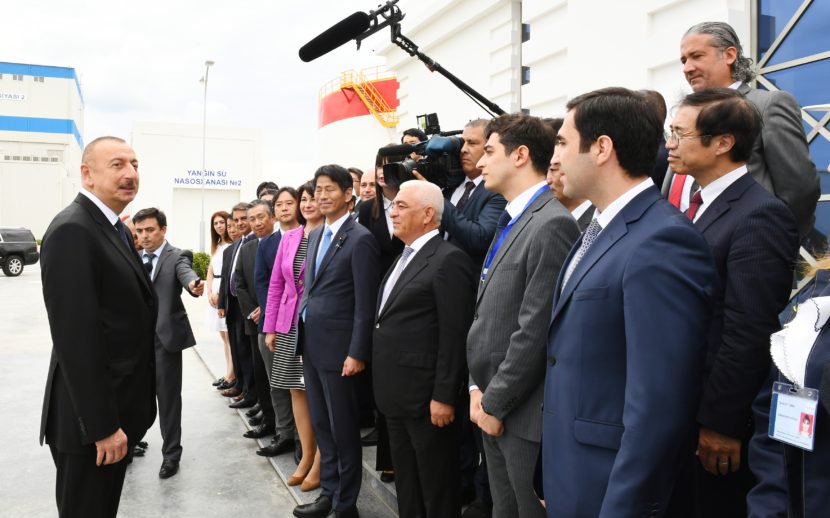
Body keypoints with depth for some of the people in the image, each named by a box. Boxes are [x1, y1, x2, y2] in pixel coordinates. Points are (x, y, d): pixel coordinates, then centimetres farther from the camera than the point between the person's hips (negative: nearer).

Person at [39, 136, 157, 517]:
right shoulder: (71, 231, -20)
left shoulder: (115, 228, 11)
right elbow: (75, 339, -24)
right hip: (92, 416, -9)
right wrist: (102, 425, -23)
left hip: (116, 408, 9)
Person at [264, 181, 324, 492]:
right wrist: (270, 327, 10)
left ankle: (319, 463, 15)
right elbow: (276, 284, 12)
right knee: (297, 390, 11)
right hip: (291, 324, 6)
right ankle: (306, 456, 25)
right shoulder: (288, 238, 8)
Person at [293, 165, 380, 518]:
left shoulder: (360, 239, -12)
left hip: (337, 346, -8)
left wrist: (357, 353, -17)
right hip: (310, 343, 8)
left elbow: (365, 303, -15)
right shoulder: (315, 236, 13)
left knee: (343, 429, 4)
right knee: (321, 425, 16)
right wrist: (304, 335, 12)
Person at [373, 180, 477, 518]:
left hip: (425, 396, -9)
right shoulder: (405, 257, 15)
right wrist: (385, 386, 15)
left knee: (436, 488, 6)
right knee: (406, 482, 20)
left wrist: (444, 396, -20)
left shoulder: (448, 260, -15)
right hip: (396, 394, 9)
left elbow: (455, 336, -19)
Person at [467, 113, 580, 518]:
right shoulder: (512, 221, 12)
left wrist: (496, 403, -14)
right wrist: (479, 389, 6)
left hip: (525, 413, -8)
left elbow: (537, 329, -21)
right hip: (495, 408, 9)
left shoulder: (552, 223, -18)